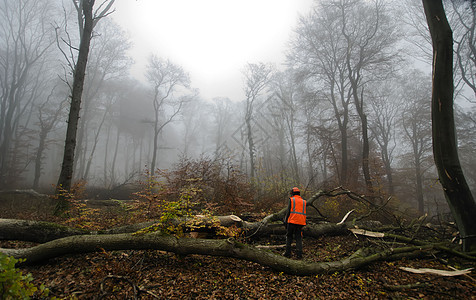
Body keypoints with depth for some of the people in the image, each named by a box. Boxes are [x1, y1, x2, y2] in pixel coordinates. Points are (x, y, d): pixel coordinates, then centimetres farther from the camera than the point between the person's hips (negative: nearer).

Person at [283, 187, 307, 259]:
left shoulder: (291, 200, 2)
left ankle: (288, 253, 7)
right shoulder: (303, 201, 16)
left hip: (292, 221, -3)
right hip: (300, 222, 3)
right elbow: (304, 213, 16)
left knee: (289, 237, 8)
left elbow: (288, 211, -3)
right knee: (299, 238, 8)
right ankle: (299, 254, 1)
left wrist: (285, 221, 2)